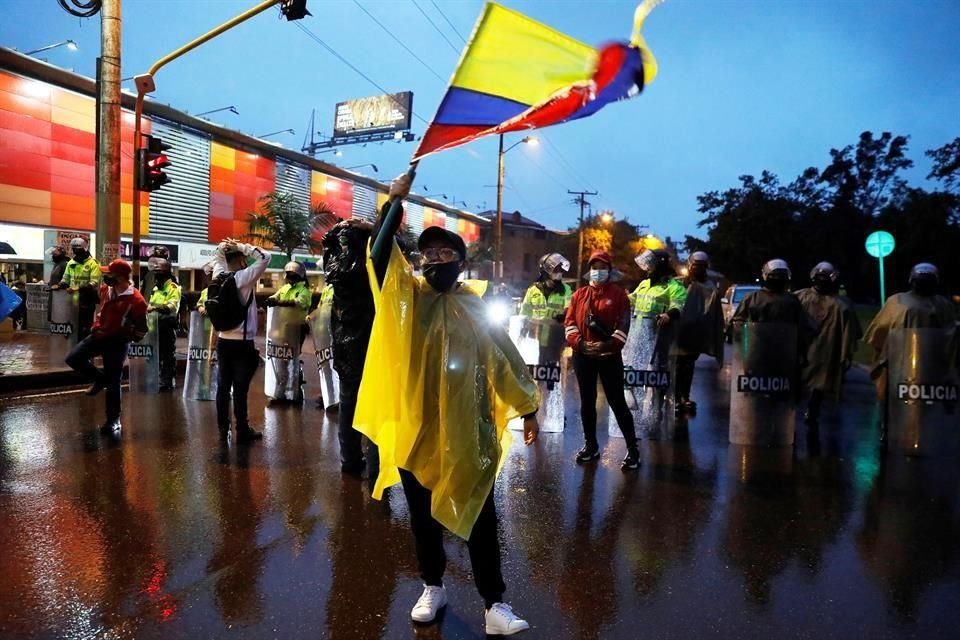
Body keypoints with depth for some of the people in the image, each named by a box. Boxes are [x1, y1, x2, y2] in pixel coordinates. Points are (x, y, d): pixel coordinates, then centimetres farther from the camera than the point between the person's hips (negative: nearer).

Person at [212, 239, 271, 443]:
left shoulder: (219, 276, 6)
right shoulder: (244, 277, -13)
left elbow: (218, 258, 25)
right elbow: (265, 257, -13)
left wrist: (224, 247, 9)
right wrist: (242, 247, -7)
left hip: (223, 340, 7)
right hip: (242, 343, -6)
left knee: (223, 385, 9)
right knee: (240, 388, -3)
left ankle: (223, 427, 16)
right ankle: (243, 431, 3)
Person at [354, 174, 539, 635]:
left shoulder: (477, 308, 3)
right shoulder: (407, 296, 2)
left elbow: (505, 361, 7)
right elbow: (379, 255, -14)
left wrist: (527, 409, 6)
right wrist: (395, 202, -16)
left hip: (467, 431, 0)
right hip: (414, 428, 1)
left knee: (479, 517, 6)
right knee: (423, 516, 15)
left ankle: (494, 603, 17)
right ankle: (433, 587, 34)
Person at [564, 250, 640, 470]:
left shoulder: (618, 294, 0)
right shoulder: (579, 294, 9)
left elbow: (623, 324, -6)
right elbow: (569, 322, 4)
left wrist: (609, 345, -19)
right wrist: (578, 342, -12)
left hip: (609, 356, -4)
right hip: (583, 356, 4)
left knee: (617, 402, -3)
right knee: (587, 401, 12)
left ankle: (633, 449, 6)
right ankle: (591, 445, 25)